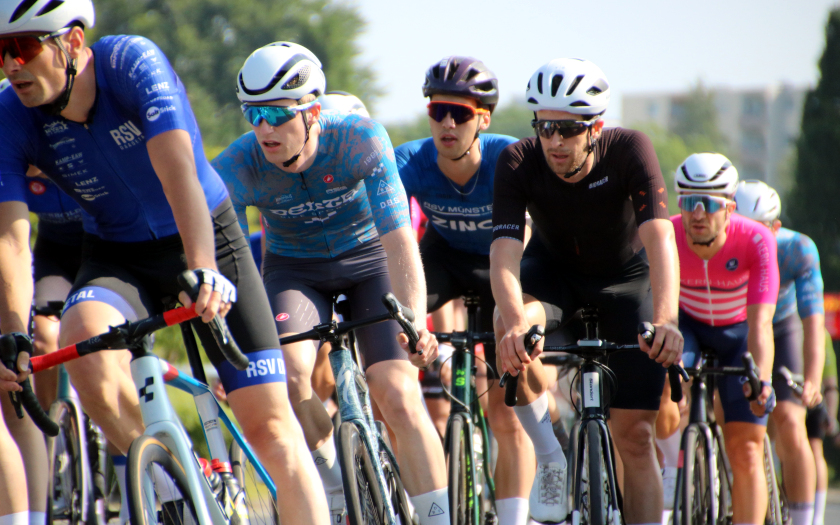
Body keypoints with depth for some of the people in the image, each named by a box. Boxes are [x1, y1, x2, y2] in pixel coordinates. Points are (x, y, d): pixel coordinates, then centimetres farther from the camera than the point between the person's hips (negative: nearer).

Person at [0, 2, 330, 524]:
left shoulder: (133, 64, -26)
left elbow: (177, 169, -40)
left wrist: (203, 270, -54)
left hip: (204, 240, -2)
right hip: (117, 258, 2)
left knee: (268, 425, -9)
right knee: (84, 344, -31)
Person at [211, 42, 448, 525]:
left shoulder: (360, 141, -29)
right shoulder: (236, 167, -26)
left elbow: (399, 241, -33)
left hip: (369, 258, -1)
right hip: (296, 268, 1)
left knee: (397, 395, -18)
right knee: (288, 375, -26)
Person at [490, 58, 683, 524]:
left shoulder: (629, 150, -31)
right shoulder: (518, 163, -27)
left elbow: (659, 236, -42)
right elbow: (504, 253, -37)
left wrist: (666, 320, -58)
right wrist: (515, 323, -57)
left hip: (626, 275, -1)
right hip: (555, 269, 1)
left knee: (635, 434, -8)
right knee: (508, 327, -34)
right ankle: (549, 458, -15)